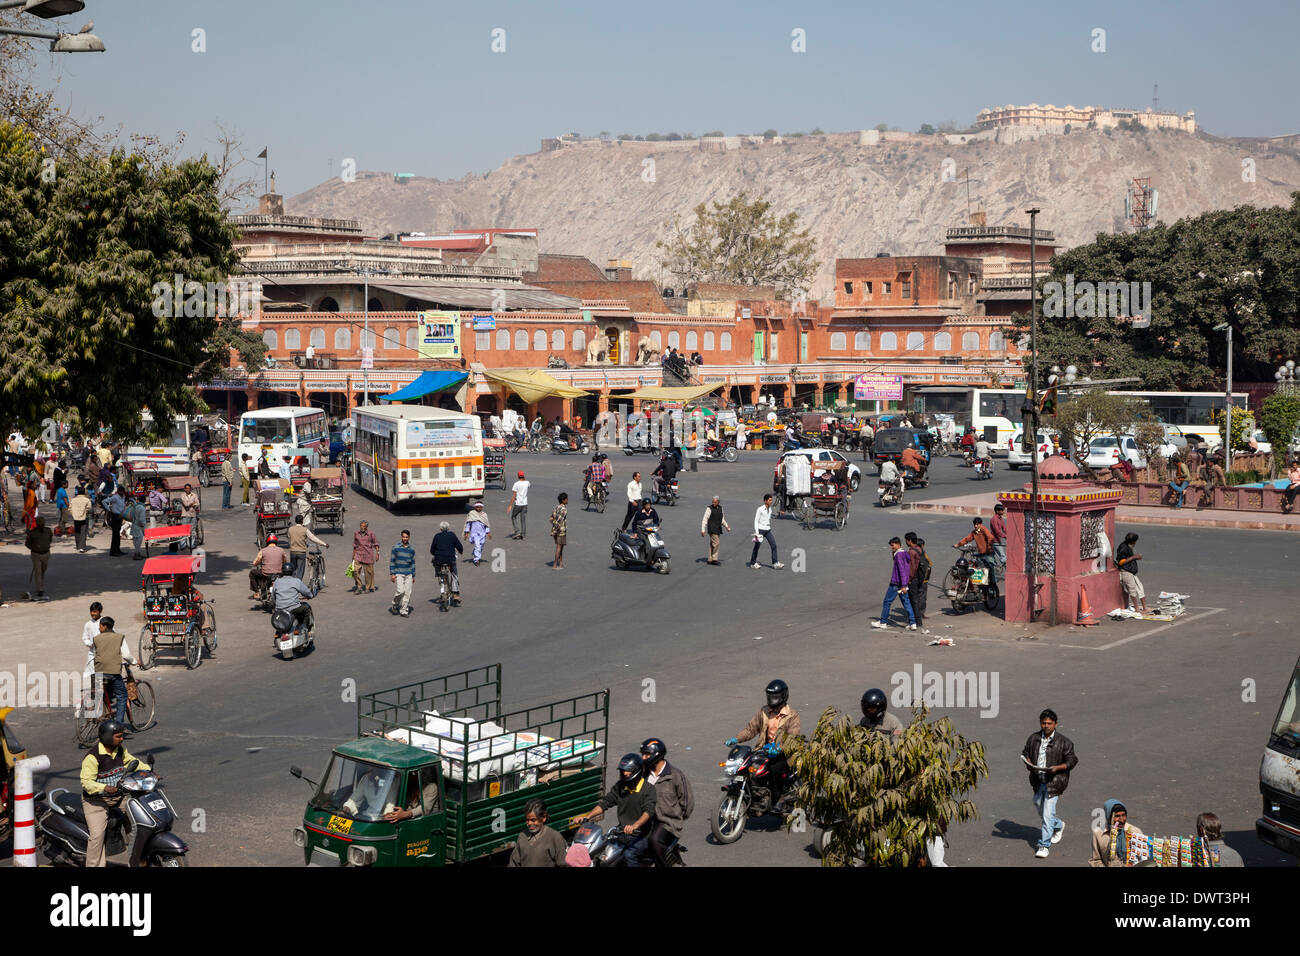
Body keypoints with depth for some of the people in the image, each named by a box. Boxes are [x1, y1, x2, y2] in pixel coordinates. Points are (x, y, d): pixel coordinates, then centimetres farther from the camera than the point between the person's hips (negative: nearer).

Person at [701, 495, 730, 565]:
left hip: (718, 529, 7)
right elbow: (704, 520, -12)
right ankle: (714, 559, -5)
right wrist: (703, 530, -17)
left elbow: (722, 519, 23)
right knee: (716, 543, -12)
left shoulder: (720, 508, 9)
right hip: (712, 529, -7)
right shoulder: (709, 509, -11)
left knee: (712, 544, 10)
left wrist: (726, 526, 13)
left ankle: (710, 560, 15)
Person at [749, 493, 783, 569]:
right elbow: (756, 521, -12)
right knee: (757, 547, 5)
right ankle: (753, 563, 19)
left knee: (774, 545, -5)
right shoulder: (760, 509, -12)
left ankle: (775, 563, -4)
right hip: (760, 529, -6)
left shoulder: (770, 508, 7)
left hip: (768, 530, 6)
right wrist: (757, 533, -16)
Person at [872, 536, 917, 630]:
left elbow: (902, 570, -22)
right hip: (903, 583, 9)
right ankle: (912, 623, -1)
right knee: (906, 602, 5)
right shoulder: (905, 554, 13)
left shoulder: (898, 555, -16)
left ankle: (883, 622, 12)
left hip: (896, 583, -9)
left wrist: (903, 585, -25)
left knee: (887, 602, 4)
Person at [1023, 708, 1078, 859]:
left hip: (1054, 782, -5)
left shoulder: (1064, 742, -7)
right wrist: (1029, 763, -6)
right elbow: (1025, 753, 16)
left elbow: (1072, 761, -3)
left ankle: (1044, 845, -3)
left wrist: (1057, 767, -19)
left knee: (1047, 814, -11)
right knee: (1040, 810, 20)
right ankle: (1059, 826, 50)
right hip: (1038, 781, 5)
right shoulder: (1033, 738, 4)